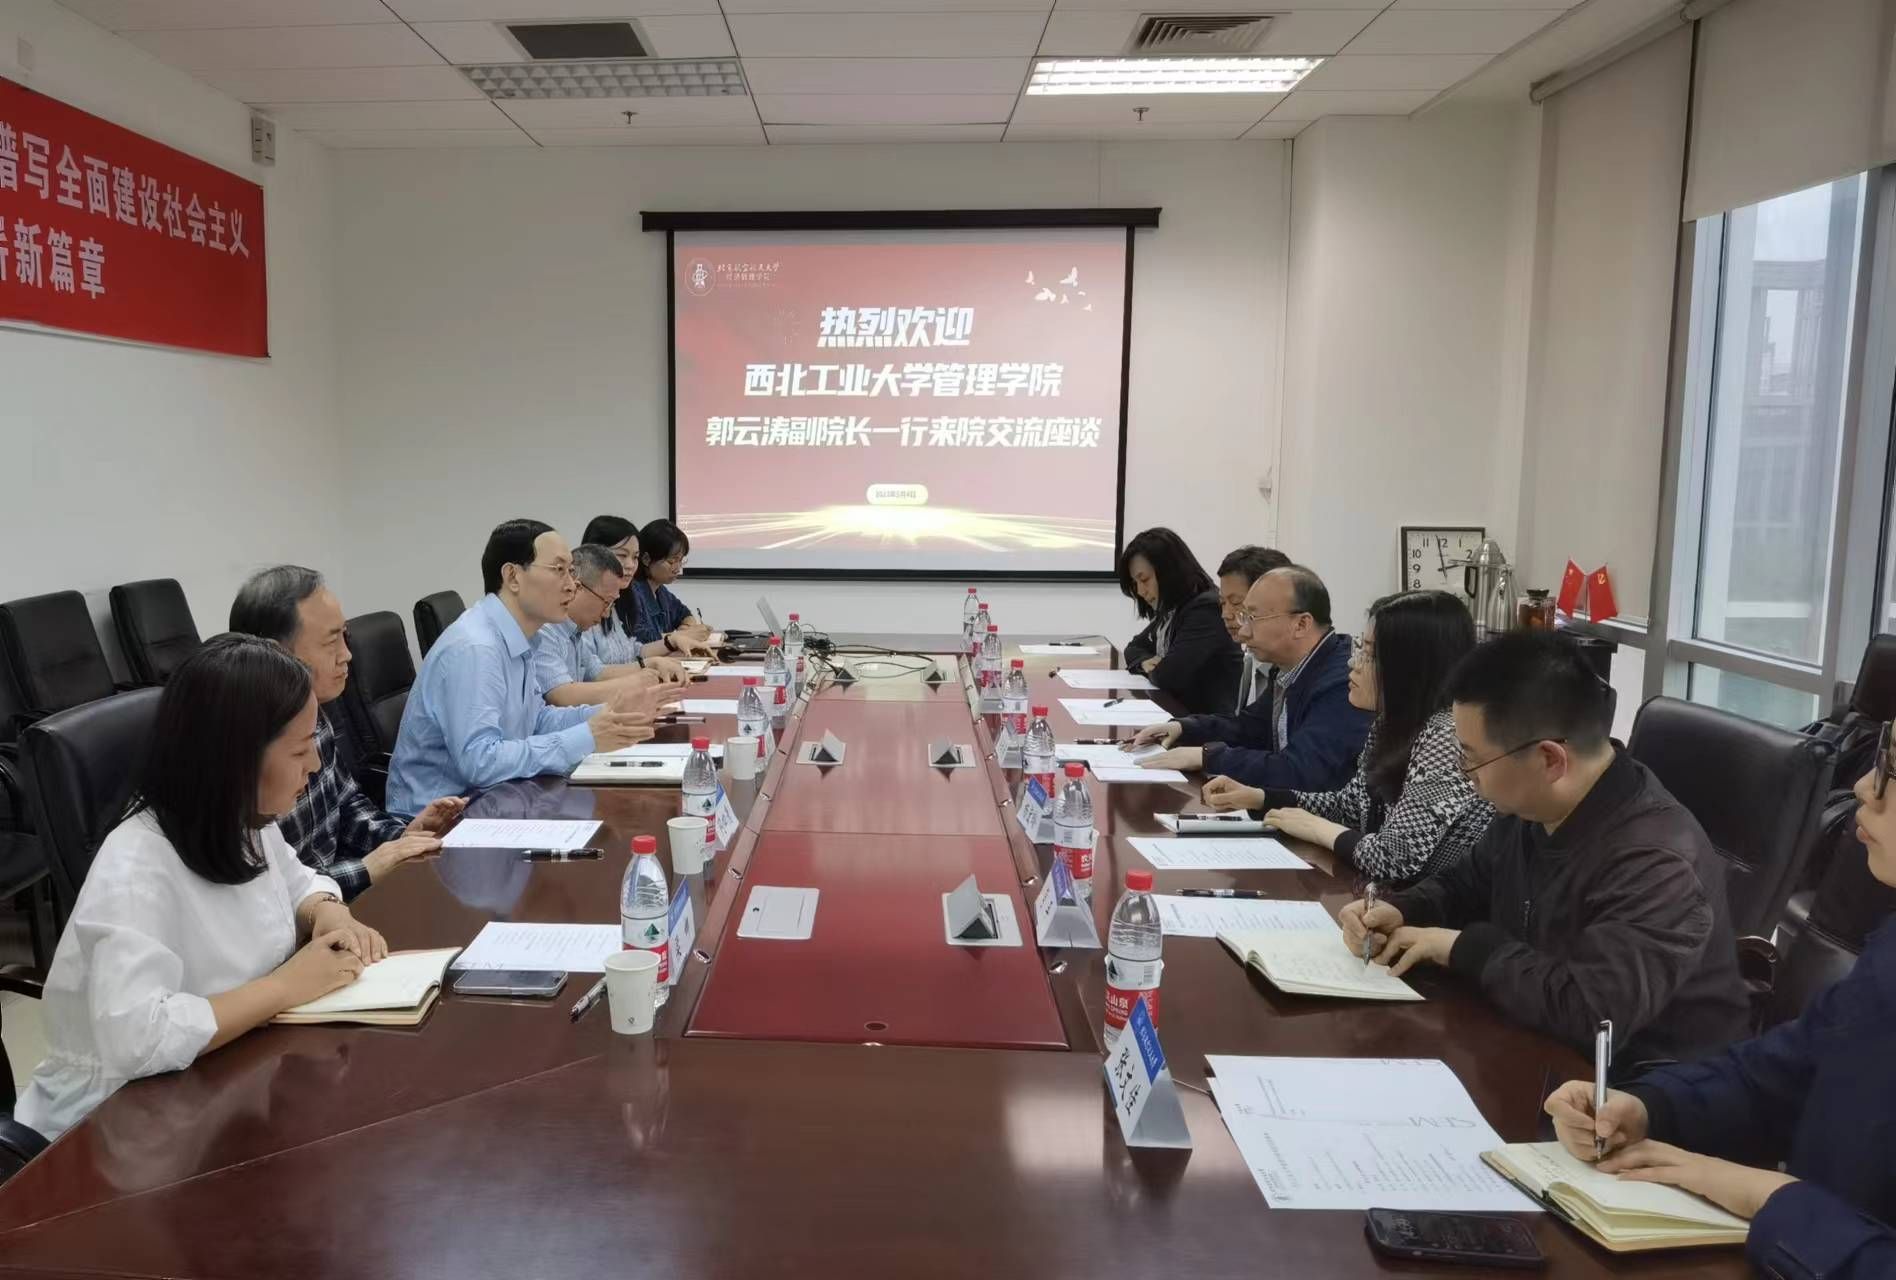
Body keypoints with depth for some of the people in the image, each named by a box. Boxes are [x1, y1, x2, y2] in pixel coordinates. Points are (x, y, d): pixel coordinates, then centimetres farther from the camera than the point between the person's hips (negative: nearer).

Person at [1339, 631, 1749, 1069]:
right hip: (1542, 1051, 8)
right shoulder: (1530, 807, -1)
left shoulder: (1657, 863, -28)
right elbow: (1467, 883, 17)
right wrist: (1400, 911, -4)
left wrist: (1466, 947, -22)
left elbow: (1586, 1012, -37)